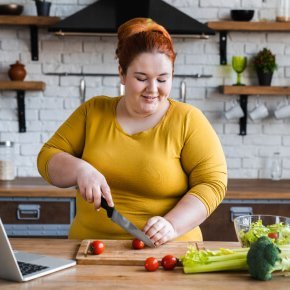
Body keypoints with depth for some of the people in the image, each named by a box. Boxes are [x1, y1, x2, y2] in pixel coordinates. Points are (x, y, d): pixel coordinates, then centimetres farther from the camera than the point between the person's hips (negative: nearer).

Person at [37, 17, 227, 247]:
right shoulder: (93, 111, 8)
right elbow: (47, 158, 9)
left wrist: (172, 225, -19)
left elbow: (213, 183, -5)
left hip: (166, 254, -3)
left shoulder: (189, 120, 0)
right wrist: (80, 169, -12)